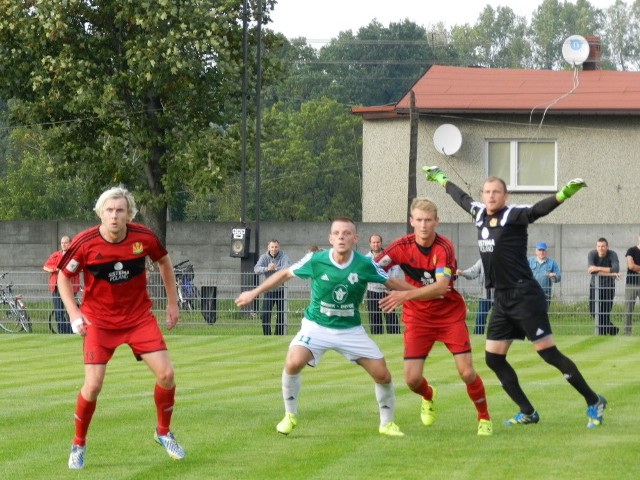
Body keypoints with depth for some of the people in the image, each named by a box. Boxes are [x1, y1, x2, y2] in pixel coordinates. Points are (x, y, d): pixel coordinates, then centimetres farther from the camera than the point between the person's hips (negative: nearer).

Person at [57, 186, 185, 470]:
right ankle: (78, 445, 11)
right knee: (93, 385, -12)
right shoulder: (85, 243, -18)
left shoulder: (143, 237, -13)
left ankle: (163, 433, 19)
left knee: (166, 374, -7)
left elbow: (164, 261, 9)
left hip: (139, 316, 2)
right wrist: (73, 314, -14)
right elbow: (64, 276, -2)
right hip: (99, 321, -2)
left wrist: (172, 302, 11)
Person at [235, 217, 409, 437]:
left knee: (382, 374, -4)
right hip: (316, 326, -1)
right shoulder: (315, 261, -15)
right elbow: (285, 274, 1)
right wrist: (254, 292, 6)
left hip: (351, 330, 1)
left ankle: (387, 423, 21)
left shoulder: (365, 265, -15)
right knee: (293, 363, -26)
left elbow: (392, 282, 1)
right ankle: (290, 416, -2)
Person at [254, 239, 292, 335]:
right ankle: (266, 335, 6)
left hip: (280, 290, -2)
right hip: (269, 290, 2)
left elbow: (288, 268, -28)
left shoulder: (283, 257, -8)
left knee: (280, 315, 3)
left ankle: (279, 334, 14)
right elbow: (256, 269, -16)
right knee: (265, 314, -4)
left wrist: (275, 268, -40)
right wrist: (267, 269, -36)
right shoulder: (264, 257, -1)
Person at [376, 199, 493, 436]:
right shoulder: (402, 246, -12)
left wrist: (406, 295, -45)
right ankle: (428, 396, 31)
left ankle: (484, 418, 14)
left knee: (467, 372, -11)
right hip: (417, 317, 2)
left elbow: (441, 287, -34)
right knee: (412, 379, -7)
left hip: (450, 315, -2)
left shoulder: (444, 248, -21)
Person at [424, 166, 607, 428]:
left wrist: (564, 194, -48)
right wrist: (440, 178, 43)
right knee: (493, 358, 8)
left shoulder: (513, 215, -12)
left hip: (524, 296, -8)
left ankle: (593, 402, 0)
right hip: (502, 299, 8)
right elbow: (461, 197, 29)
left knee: (549, 353, -11)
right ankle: (528, 413, 18)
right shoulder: (479, 213, 9)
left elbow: (538, 210, -29)